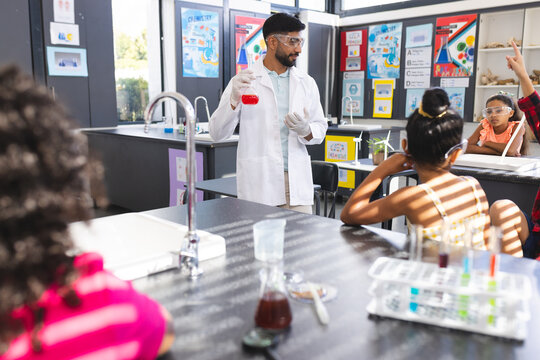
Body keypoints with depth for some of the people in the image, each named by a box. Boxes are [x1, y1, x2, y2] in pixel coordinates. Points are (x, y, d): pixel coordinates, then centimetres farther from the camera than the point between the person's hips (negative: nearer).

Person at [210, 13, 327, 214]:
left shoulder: (306, 83, 11)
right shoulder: (244, 81, 0)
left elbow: (321, 129, 15)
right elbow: (217, 133, -4)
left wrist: (305, 130, -9)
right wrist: (234, 99, -22)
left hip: (298, 182, 4)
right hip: (259, 185, -3)